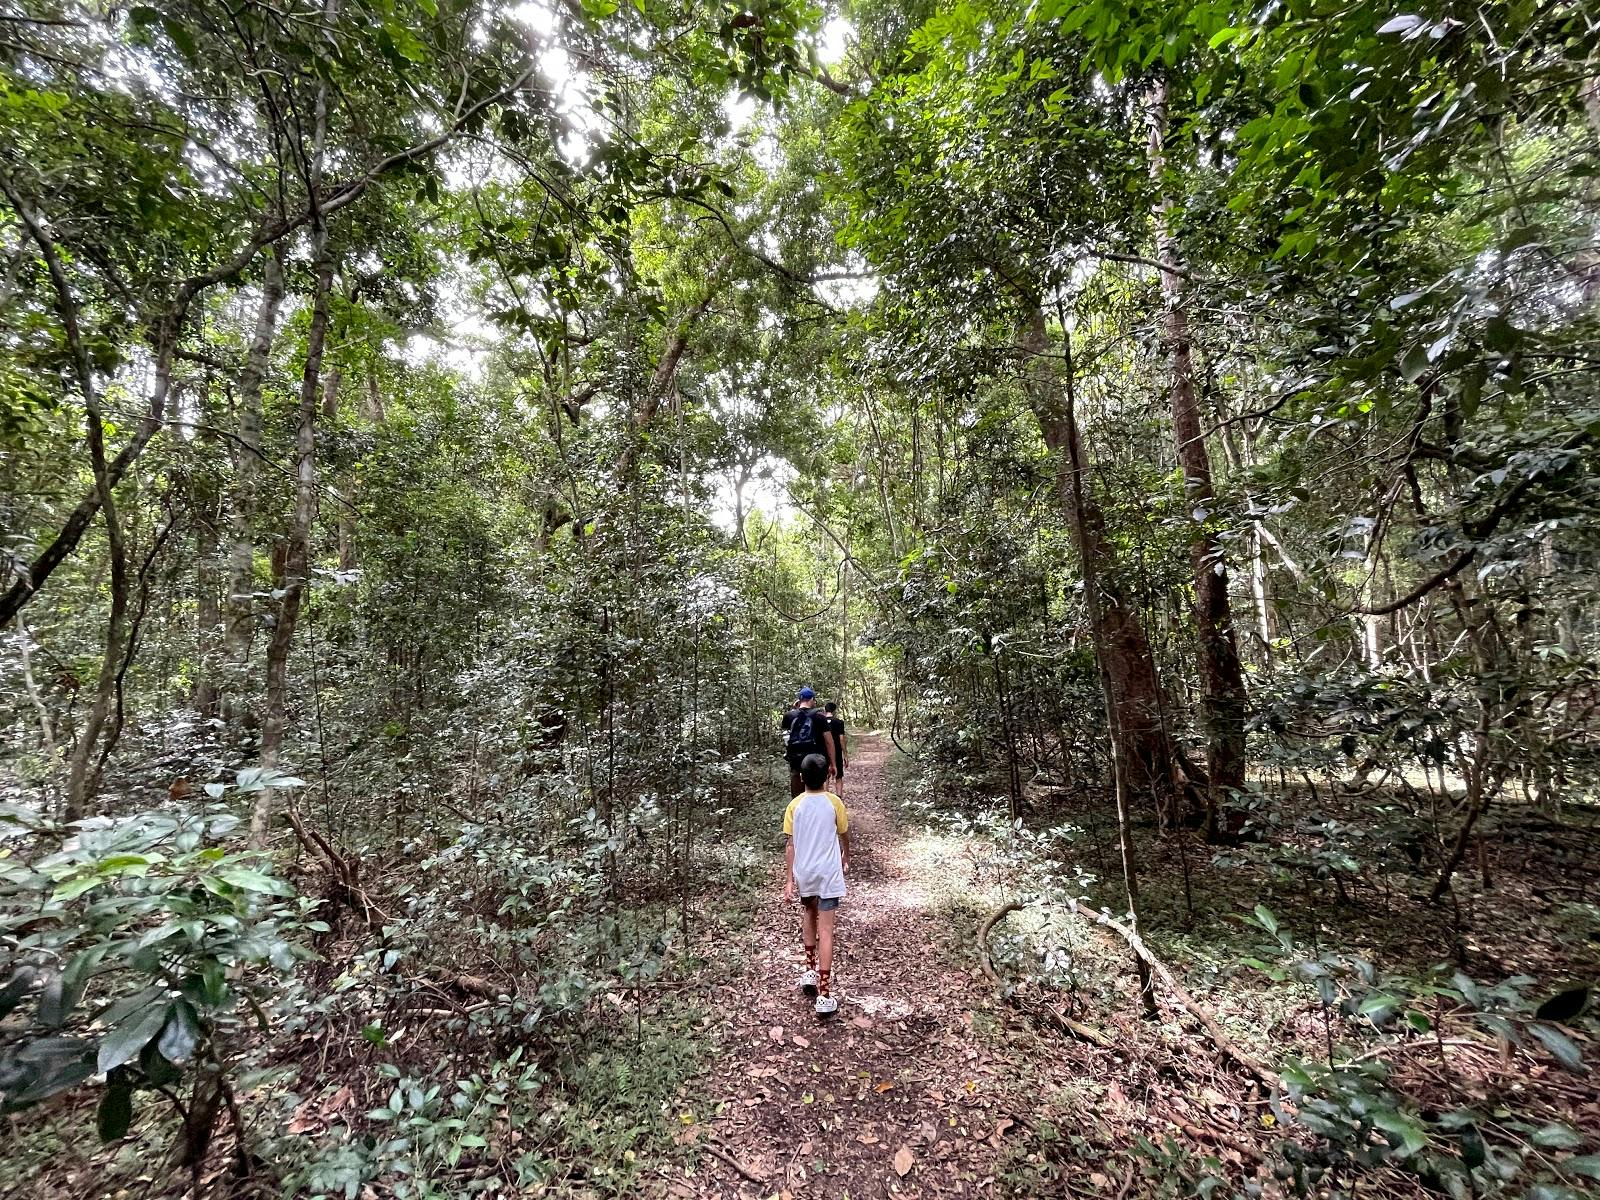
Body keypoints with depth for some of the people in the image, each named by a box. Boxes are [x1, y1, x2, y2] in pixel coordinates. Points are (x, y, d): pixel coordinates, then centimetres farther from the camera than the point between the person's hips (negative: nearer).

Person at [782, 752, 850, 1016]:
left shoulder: (794, 805, -4)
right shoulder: (834, 802, -8)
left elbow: (790, 845, -4)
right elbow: (844, 835, 6)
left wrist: (790, 880, 2)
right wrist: (846, 857, 26)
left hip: (804, 873, 3)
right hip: (828, 873, -2)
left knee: (808, 914, 27)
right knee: (825, 931, 0)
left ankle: (810, 972, 35)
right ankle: (824, 994, 0)